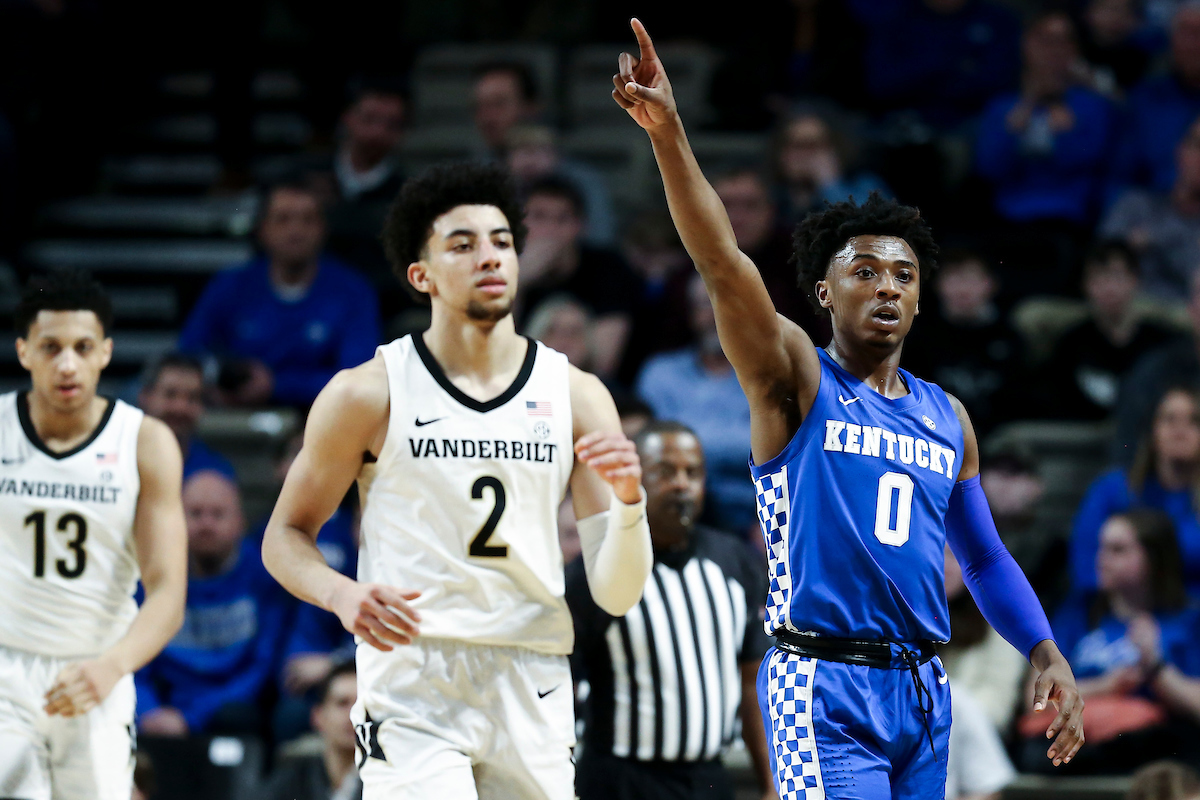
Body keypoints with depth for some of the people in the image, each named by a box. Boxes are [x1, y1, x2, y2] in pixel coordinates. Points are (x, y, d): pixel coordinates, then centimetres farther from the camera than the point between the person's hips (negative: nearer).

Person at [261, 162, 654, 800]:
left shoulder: (576, 395, 6)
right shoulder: (367, 395, -1)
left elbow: (616, 595, 4)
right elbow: (285, 536, 7)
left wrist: (628, 501, -16)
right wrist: (341, 594, -14)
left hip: (533, 688, 4)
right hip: (412, 681, -3)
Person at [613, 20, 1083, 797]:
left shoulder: (947, 417, 15)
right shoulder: (797, 382, -1)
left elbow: (986, 558, 22)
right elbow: (724, 265, -16)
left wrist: (1048, 653, 7)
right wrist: (669, 133, -29)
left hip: (922, 689, 6)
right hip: (824, 689, -6)